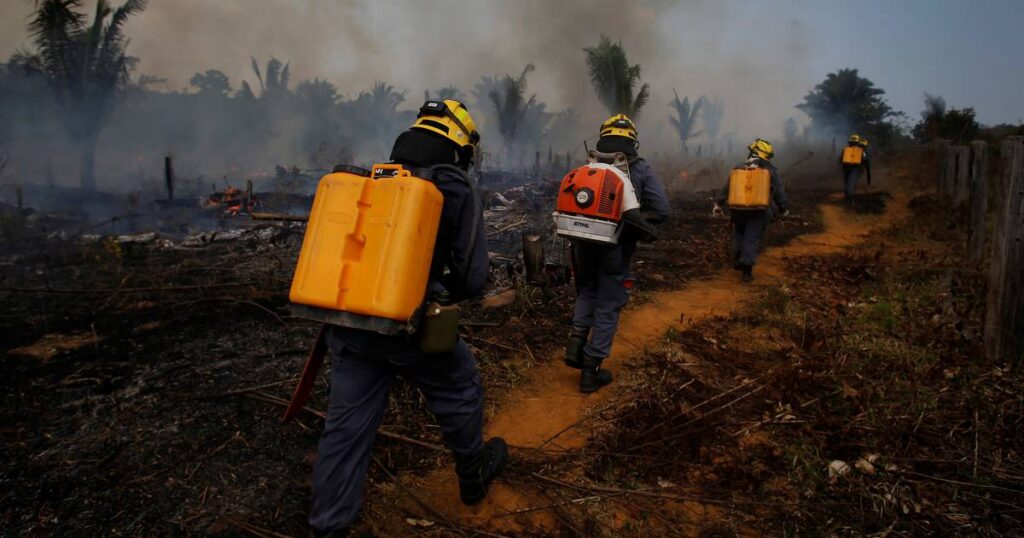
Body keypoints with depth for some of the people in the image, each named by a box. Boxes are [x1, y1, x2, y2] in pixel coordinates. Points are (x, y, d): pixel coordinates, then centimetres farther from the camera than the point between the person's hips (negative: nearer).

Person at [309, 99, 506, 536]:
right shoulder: (456, 191, -5)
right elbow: (472, 275, -8)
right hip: (410, 327, -4)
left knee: (347, 423, 12)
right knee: (459, 391, 21)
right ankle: (474, 476, 43)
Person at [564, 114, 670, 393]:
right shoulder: (640, 169, -5)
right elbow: (660, 209, -14)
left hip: (584, 244, 3)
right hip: (615, 248, -3)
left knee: (587, 292, 28)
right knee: (607, 307, 8)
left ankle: (576, 340, 10)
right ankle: (591, 370, 13)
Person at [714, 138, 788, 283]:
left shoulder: (739, 168, 6)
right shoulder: (770, 170, 3)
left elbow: (727, 188, 5)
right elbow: (779, 191, 6)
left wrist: (718, 204, 9)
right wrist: (783, 208, 17)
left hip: (738, 209, 2)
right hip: (759, 211, -1)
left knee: (739, 233, 25)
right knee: (752, 239, 1)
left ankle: (737, 259, 18)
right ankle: (747, 270, -2)